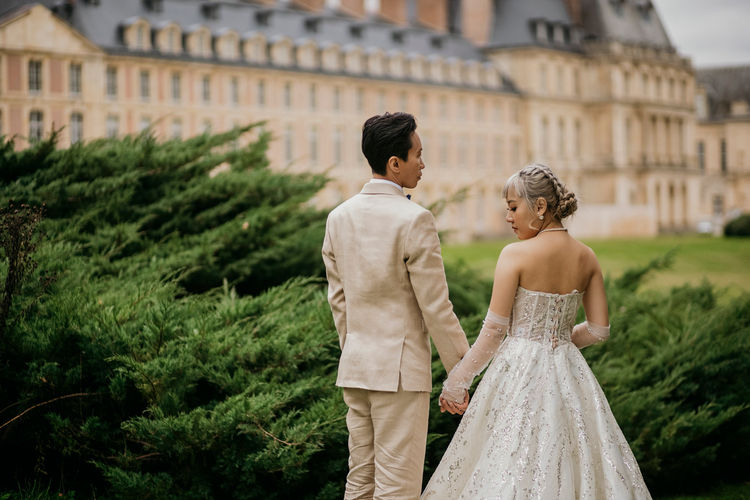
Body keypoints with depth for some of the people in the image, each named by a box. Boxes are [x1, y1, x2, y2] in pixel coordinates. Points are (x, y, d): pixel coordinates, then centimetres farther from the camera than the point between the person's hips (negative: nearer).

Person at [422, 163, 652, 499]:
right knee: (574, 461, 13)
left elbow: (494, 330, -11)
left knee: (512, 472, 1)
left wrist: (456, 382, -2)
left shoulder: (516, 255, -12)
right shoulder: (586, 257, 3)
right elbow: (599, 329, 7)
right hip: (569, 374, 6)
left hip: (520, 373, -5)